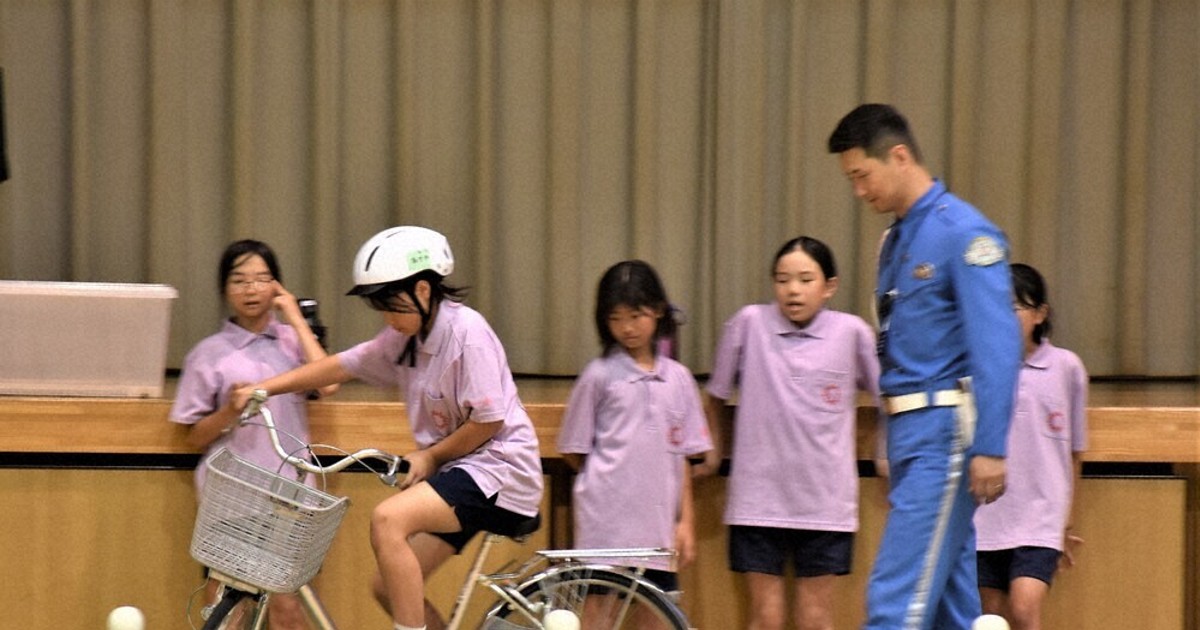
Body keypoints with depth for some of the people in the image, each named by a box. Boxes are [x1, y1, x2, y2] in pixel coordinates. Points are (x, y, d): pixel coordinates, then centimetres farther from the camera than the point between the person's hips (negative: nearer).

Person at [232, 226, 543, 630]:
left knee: (387, 519, -27)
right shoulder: (405, 337, 8)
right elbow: (343, 366, 12)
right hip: (459, 473, 9)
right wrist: (264, 388, 4)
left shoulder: (466, 332, -17)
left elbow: (489, 420, -19)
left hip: (499, 468, -9)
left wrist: (429, 456, -8)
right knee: (390, 587, 4)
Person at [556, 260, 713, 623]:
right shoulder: (599, 375, 0)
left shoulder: (677, 378, 8)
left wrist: (686, 520, 8)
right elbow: (574, 450, 5)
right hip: (606, 522, -3)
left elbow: (681, 456, 11)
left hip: (658, 525, 3)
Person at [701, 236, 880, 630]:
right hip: (759, 498, 0)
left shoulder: (851, 333, -3)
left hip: (825, 504, 0)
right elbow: (715, 396, 12)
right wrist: (712, 450, 17)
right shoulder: (749, 324, -2)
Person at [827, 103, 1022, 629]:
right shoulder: (897, 241, 16)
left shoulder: (965, 234, -11)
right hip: (909, 431, 9)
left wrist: (989, 448, -21)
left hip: (946, 431, -9)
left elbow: (997, 346, -17)